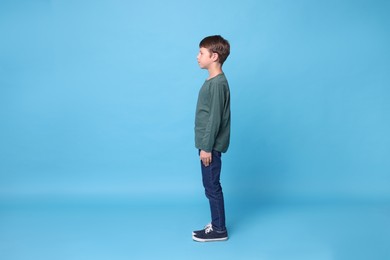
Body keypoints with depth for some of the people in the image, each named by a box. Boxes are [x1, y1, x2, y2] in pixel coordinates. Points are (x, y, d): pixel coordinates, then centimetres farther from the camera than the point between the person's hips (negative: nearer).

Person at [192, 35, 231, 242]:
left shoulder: (218, 83, -19)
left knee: (212, 186, 0)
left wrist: (207, 147, -19)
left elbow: (215, 118, -21)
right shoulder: (213, 80, 12)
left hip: (211, 146, -10)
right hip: (208, 144, 10)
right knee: (211, 186, 16)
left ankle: (219, 230, 12)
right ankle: (217, 225, 27)